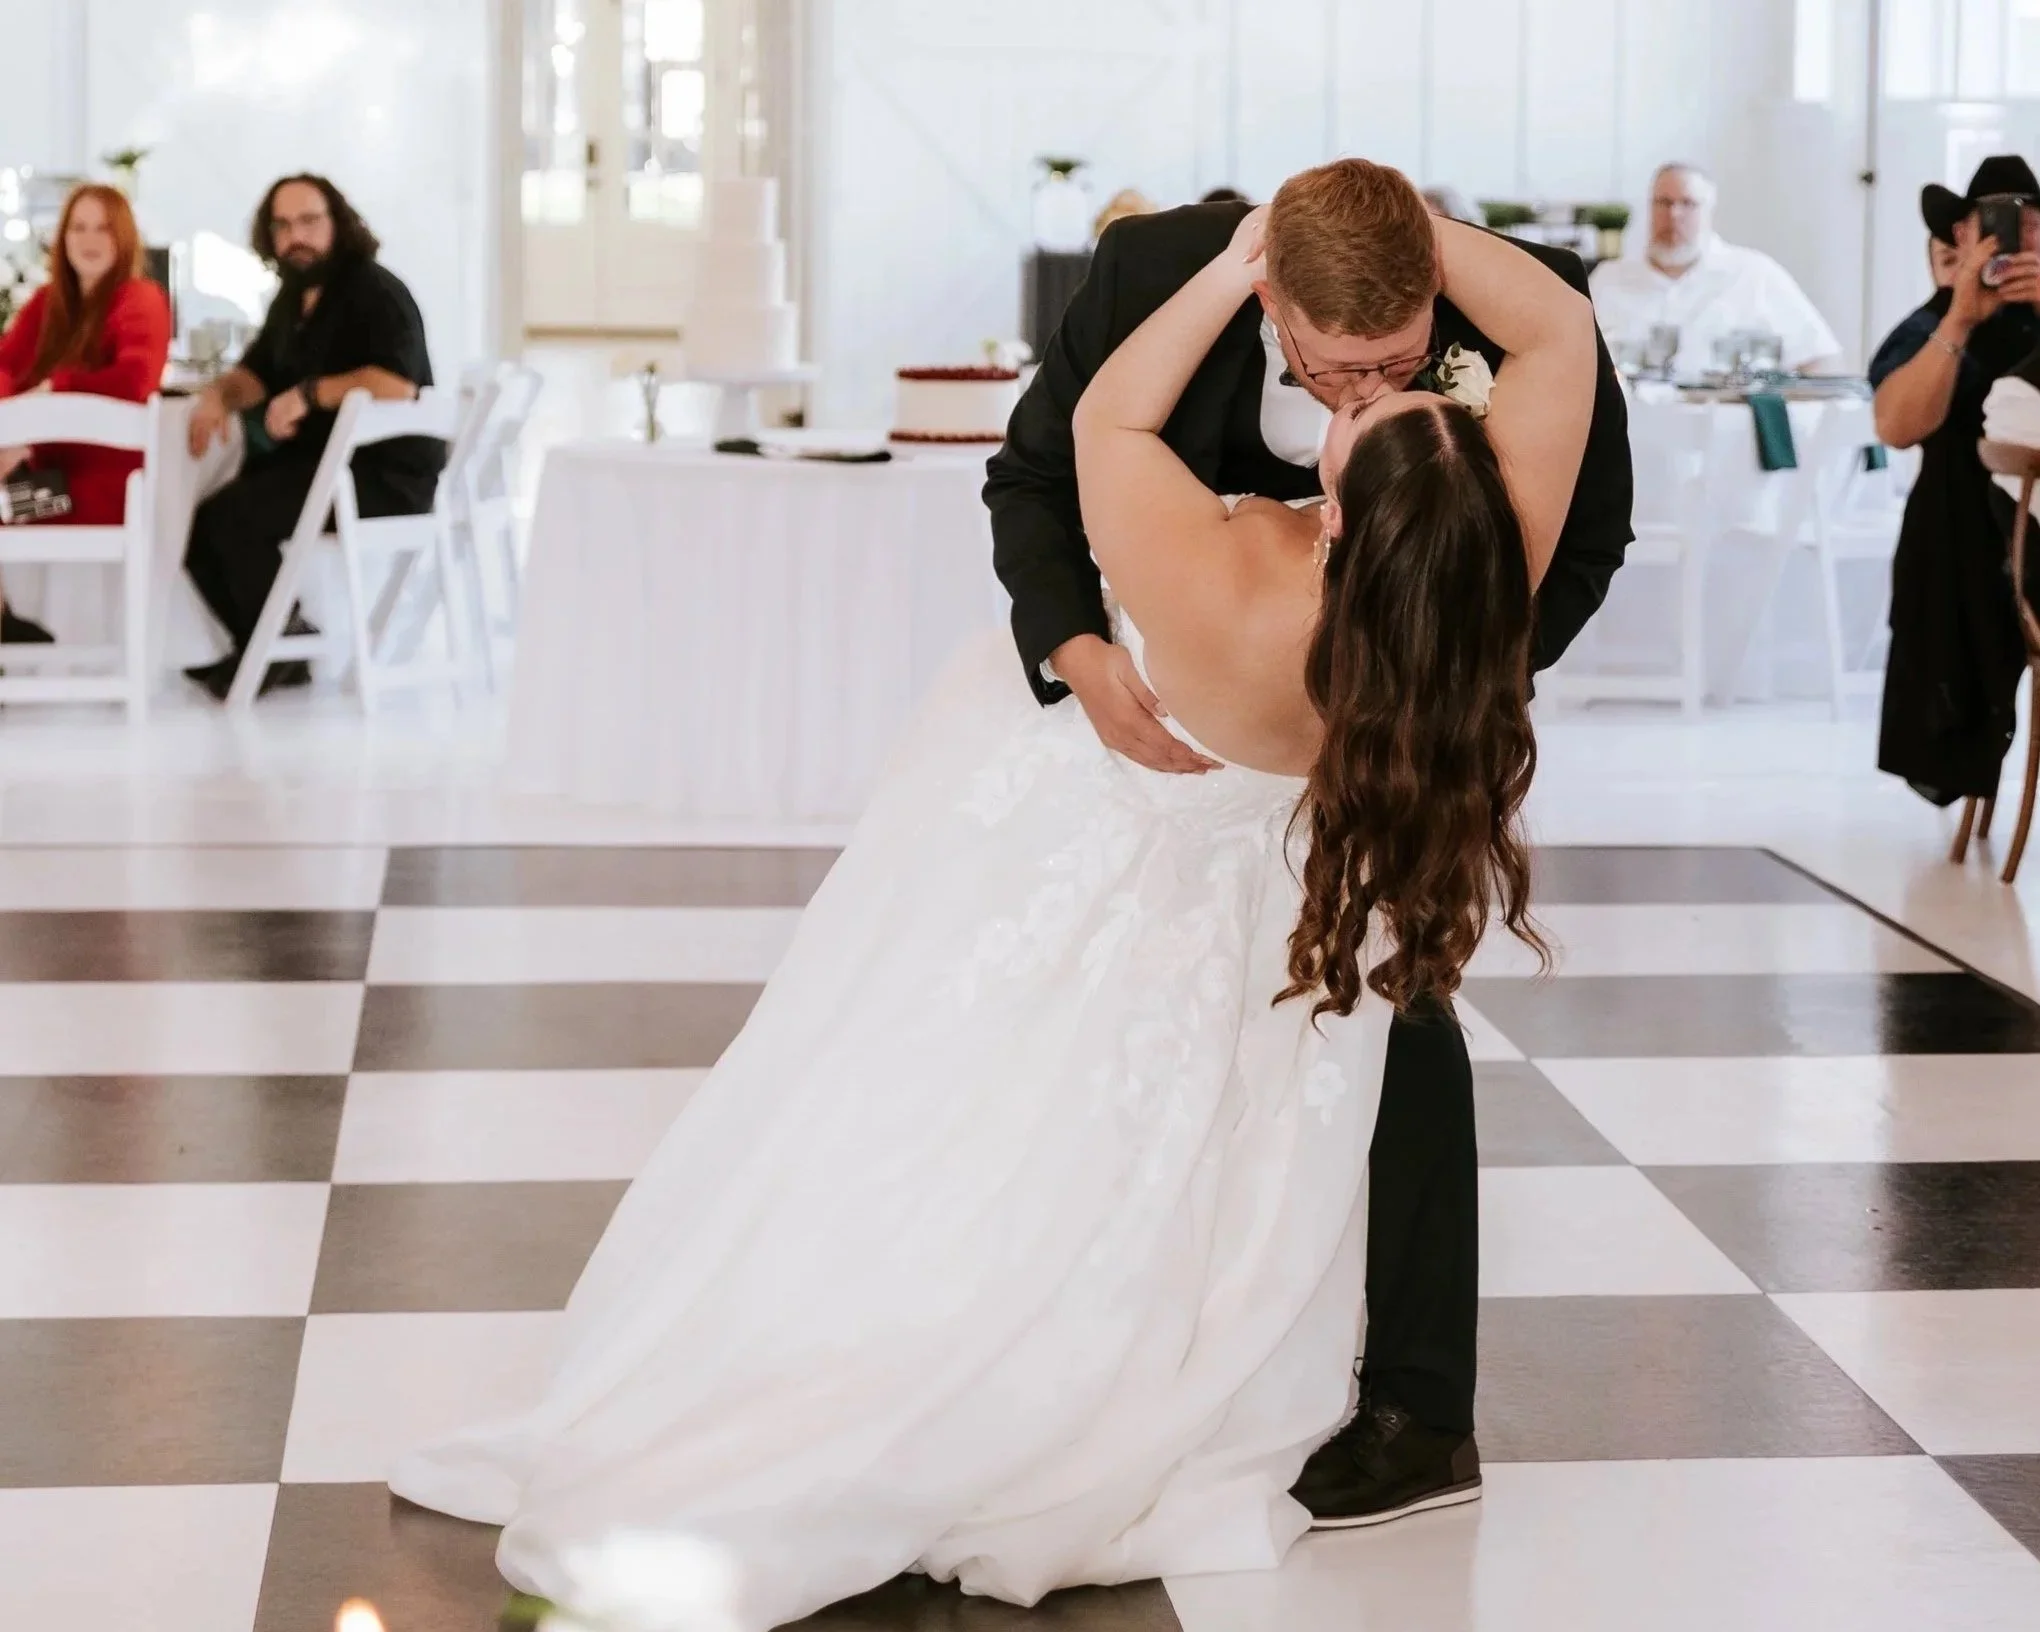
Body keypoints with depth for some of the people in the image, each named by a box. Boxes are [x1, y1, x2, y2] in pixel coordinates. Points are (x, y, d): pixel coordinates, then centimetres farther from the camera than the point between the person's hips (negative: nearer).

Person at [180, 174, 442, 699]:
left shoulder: (375, 292, -13)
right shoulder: (293, 296, 15)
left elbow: (396, 384, -28)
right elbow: (255, 374, 15)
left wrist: (310, 393, -27)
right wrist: (217, 394, -8)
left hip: (386, 477, -9)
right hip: (314, 460, 9)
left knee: (230, 515, -23)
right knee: (193, 518, -1)